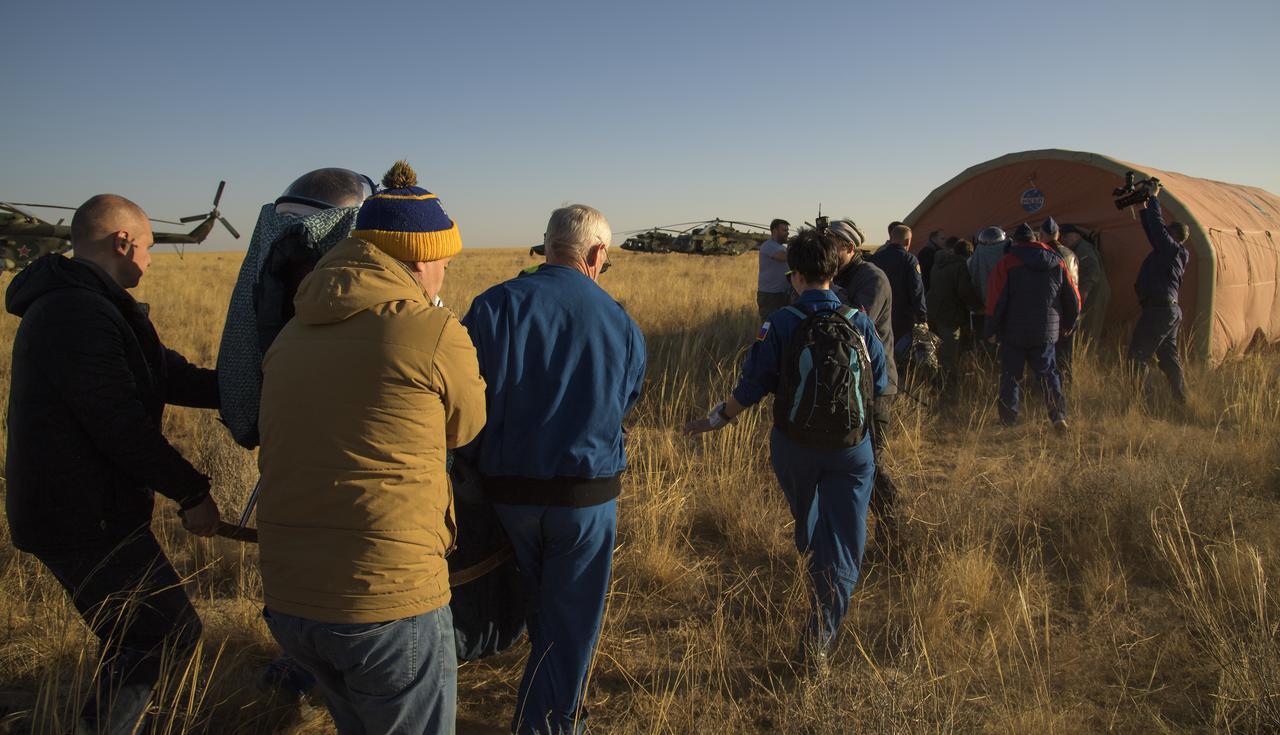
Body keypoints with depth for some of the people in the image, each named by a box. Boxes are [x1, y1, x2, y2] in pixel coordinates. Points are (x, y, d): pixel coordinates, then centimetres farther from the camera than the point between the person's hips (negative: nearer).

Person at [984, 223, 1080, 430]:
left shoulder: (1006, 263, -6)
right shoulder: (1056, 262, 6)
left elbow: (996, 300, -10)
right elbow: (1073, 298, 11)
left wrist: (992, 330, -2)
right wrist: (1068, 325, 25)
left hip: (1014, 332, -3)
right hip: (1046, 332, 3)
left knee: (1010, 376, 6)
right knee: (1048, 374, 12)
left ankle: (1008, 421, 8)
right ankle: (1059, 415, -1)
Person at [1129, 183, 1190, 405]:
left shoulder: (1171, 248, -9)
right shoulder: (1175, 253, 16)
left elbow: (1157, 225, -11)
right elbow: (1153, 232, 26)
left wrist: (1153, 198, 1)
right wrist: (1144, 209, 27)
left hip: (1159, 309, -10)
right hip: (1172, 309, 10)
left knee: (1138, 356, -7)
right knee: (1169, 357, 17)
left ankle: (1145, 399, -7)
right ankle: (1182, 400, 23)